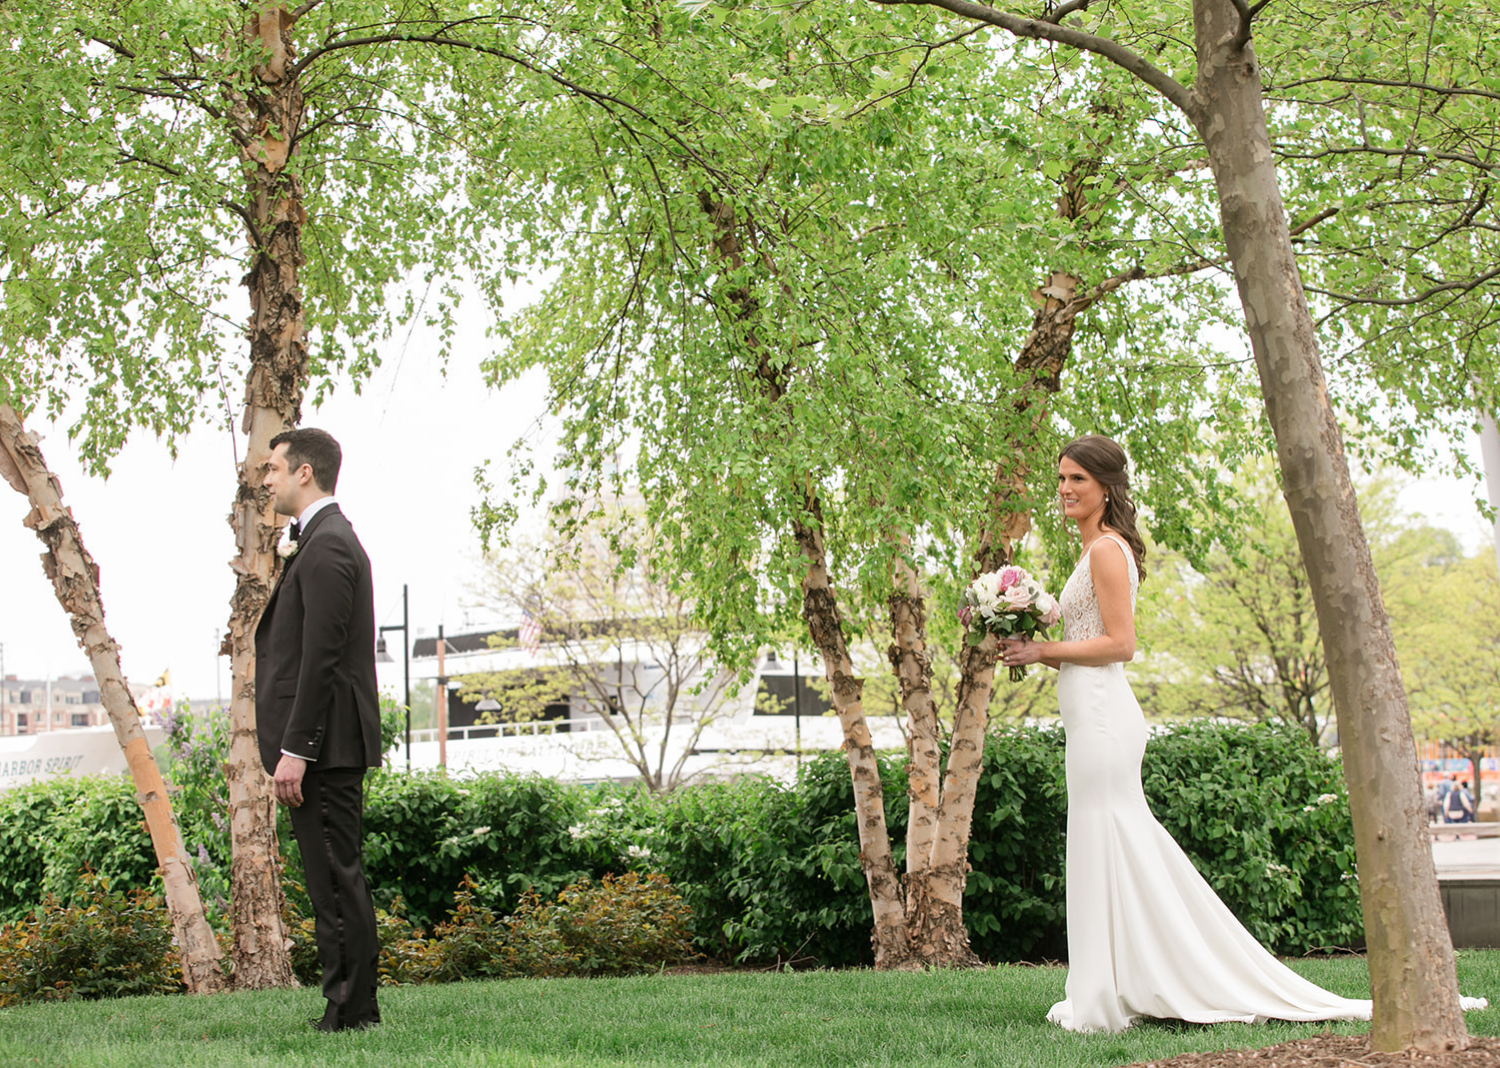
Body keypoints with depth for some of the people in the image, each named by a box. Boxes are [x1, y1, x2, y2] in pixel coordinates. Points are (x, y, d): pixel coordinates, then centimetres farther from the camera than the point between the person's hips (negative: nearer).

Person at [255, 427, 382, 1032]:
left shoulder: (326, 546, -13)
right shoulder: (327, 540, 20)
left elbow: (320, 657, -20)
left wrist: (294, 749, -21)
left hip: (323, 747, -11)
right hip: (327, 748, 11)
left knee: (335, 877, -7)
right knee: (334, 877, 12)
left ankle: (351, 1011, -3)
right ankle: (351, 1007, 18)